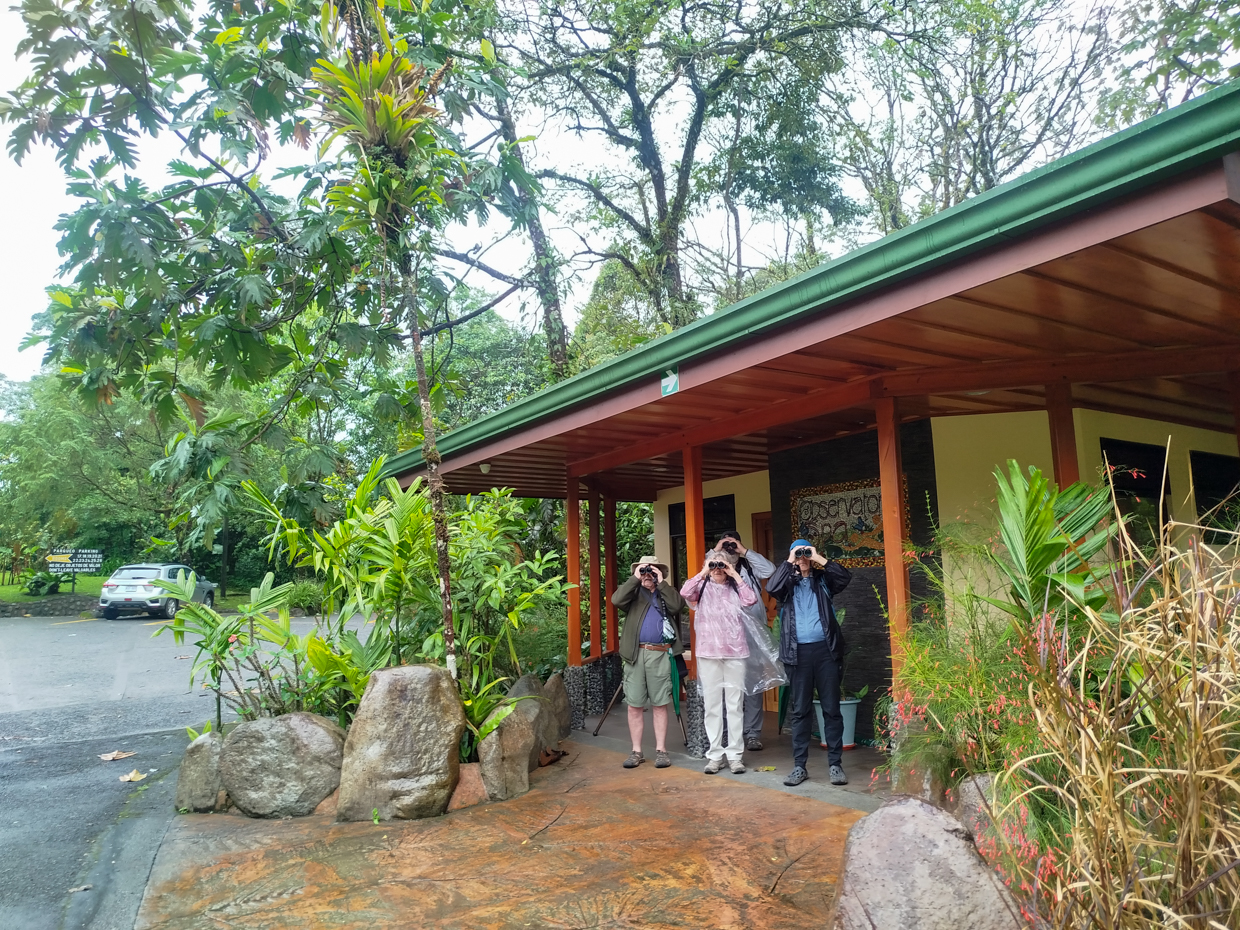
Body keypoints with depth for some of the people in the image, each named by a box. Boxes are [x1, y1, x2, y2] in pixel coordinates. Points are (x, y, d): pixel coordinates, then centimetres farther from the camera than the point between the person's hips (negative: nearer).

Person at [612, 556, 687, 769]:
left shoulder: (667, 593, 14)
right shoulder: (633, 593, 14)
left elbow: (678, 606, -7)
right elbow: (616, 600, -7)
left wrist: (661, 583, -4)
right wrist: (635, 579, -6)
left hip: (660, 654, -1)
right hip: (635, 654, 1)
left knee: (660, 705, 3)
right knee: (634, 705, 4)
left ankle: (660, 750, 11)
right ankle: (636, 751, 12)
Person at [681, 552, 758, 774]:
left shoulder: (735, 588, 10)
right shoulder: (702, 587, 8)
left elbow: (751, 599, -9)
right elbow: (685, 593, -12)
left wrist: (735, 575, -5)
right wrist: (703, 573, -8)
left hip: (735, 651, 0)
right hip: (708, 652, 0)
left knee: (734, 704, 3)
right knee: (712, 704, 4)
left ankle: (735, 754, 10)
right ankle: (715, 754, 11)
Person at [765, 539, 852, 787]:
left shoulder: (823, 580, 12)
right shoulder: (788, 583, 11)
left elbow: (844, 577, -7)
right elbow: (771, 588, -10)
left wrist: (819, 559, -7)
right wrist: (789, 562, -7)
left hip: (825, 649, 0)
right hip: (798, 652, 0)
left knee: (831, 708, 3)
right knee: (800, 710, 5)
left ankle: (836, 764, 10)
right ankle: (799, 766, 11)